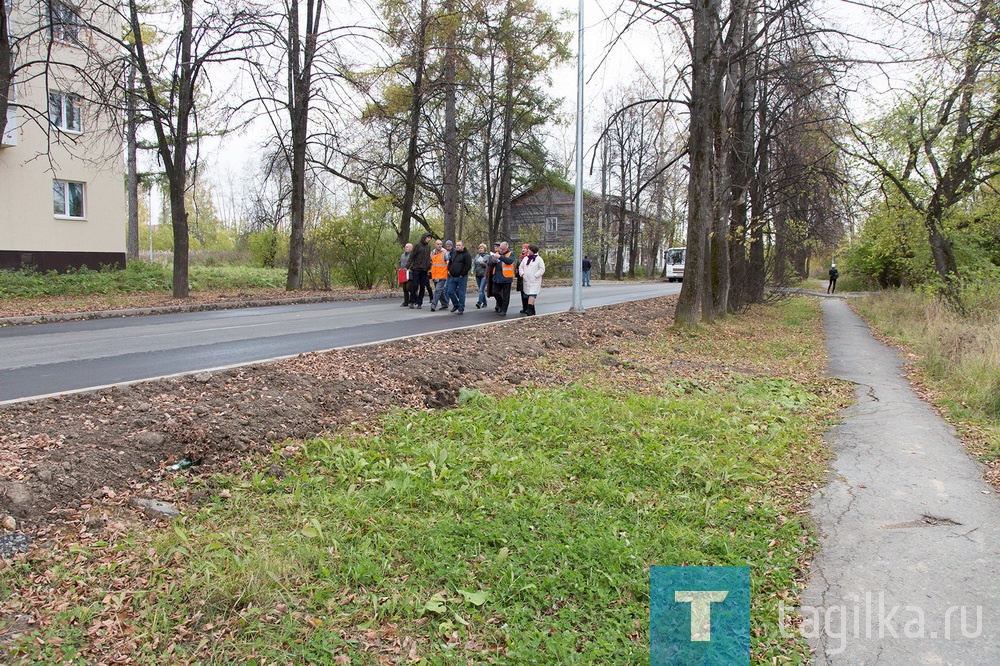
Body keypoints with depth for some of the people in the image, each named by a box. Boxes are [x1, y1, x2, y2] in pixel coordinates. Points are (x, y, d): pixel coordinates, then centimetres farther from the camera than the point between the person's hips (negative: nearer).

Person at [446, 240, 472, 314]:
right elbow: (450, 262, 29)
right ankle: (456, 305, 24)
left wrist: (462, 274, -15)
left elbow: (468, 266, -15)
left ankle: (461, 308, 7)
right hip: (452, 277, 7)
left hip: (461, 277, -7)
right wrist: (449, 270, 14)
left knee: (461, 293, -2)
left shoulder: (466, 254, -8)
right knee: (450, 291, 6)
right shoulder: (453, 253, 15)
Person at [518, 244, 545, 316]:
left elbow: (542, 269, -9)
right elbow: (521, 267, 20)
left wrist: (535, 276, -15)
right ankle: (532, 312, 13)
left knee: (532, 295, -16)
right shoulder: (525, 258, 13)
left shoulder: (538, 259, -5)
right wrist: (522, 273, 1)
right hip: (526, 280, 6)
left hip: (535, 281, -6)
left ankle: (529, 310, -25)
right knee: (529, 295, 7)